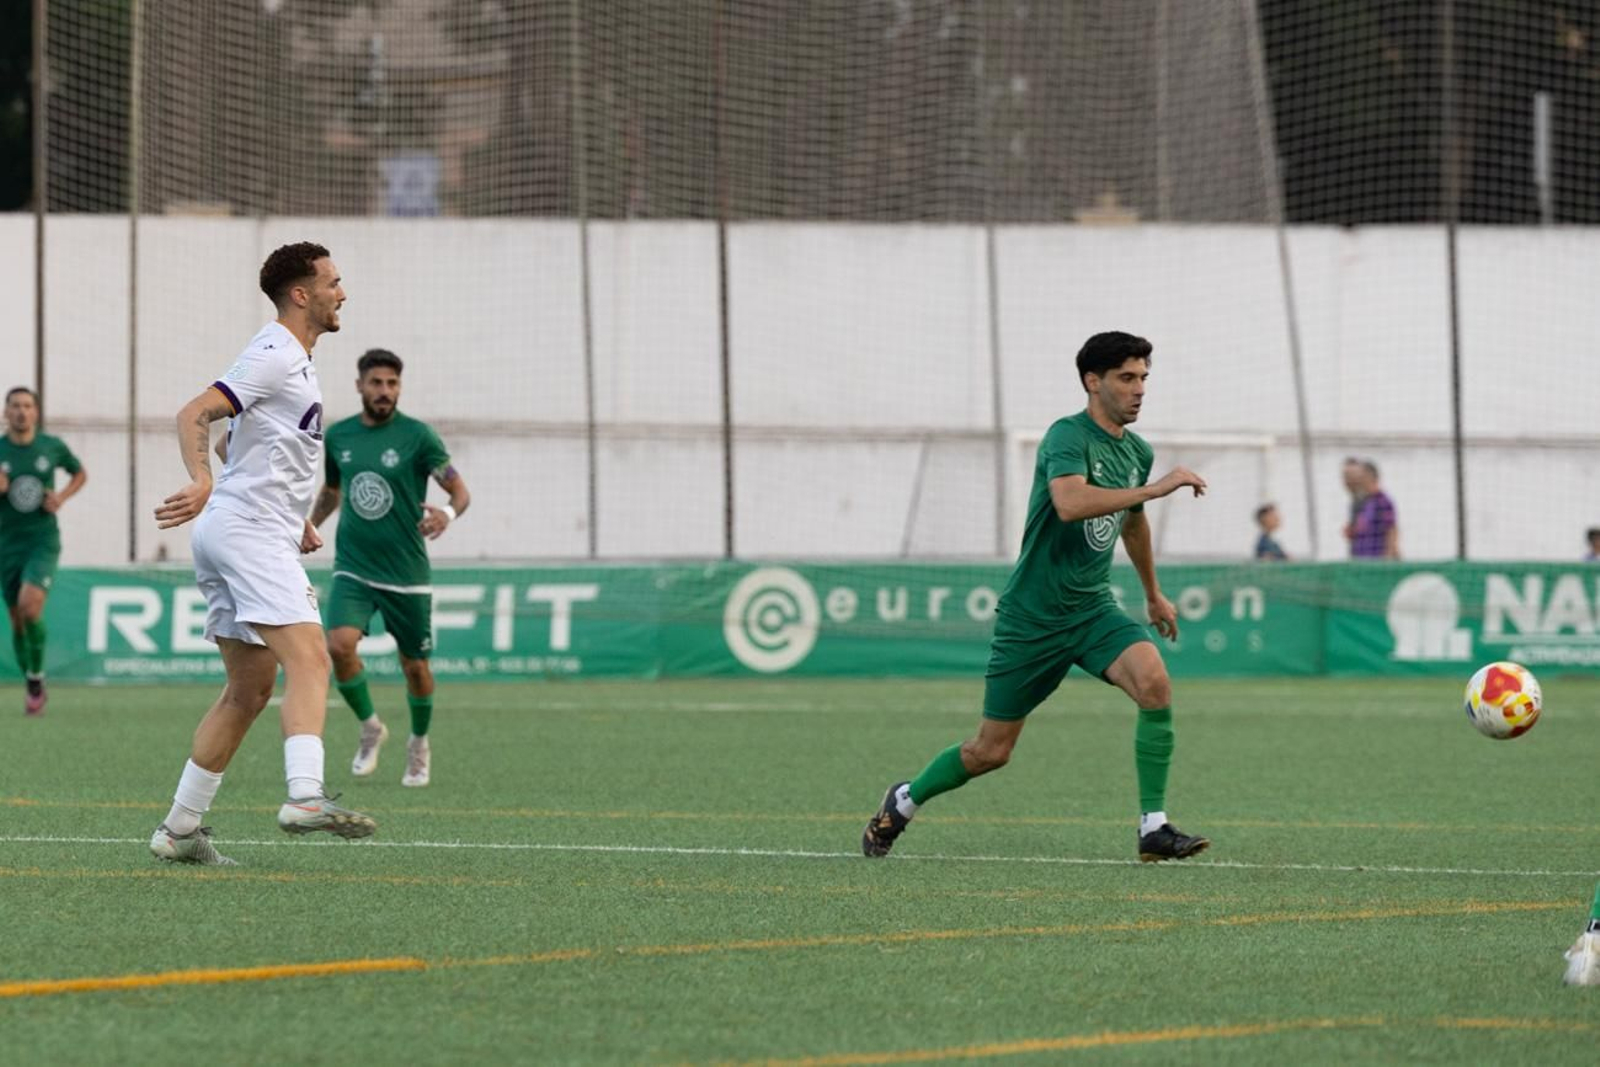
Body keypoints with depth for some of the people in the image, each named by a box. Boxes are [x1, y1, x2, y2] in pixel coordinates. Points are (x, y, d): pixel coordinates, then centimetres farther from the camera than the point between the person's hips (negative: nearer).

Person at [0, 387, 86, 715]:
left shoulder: (53, 447, -1)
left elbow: (80, 473, 17)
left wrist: (62, 497, -2)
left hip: (44, 542, -2)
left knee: (30, 604, -25)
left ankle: (36, 678, -6)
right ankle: (34, 691, 24)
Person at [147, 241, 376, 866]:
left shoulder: (293, 361, 23)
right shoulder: (275, 356, -9)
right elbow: (194, 415, -19)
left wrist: (293, 520, 27)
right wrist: (202, 482, -37)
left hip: (240, 533, 10)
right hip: (249, 532, -10)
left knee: (250, 687, 10)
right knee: (308, 657, -23)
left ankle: (180, 828, 11)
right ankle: (305, 797, -40)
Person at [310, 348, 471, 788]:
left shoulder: (417, 435, -7)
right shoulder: (338, 436, 5)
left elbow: (460, 490, -11)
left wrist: (447, 512, -32)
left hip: (407, 573, -2)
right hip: (353, 569, 2)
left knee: (415, 666, 5)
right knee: (339, 645, -21)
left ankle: (418, 745, 33)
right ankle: (370, 728, 3)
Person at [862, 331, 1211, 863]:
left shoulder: (1138, 452, 7)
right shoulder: (1068, 437, -17)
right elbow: (1069, 503, -38)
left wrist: (1154, 594, 39)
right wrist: (1155, 488, -37)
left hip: (1093, 609, 5)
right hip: (1032, 616, -5)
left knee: (1154, 683, -24)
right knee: (990, 752, 4)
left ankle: (1154, 828, -19)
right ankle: (904, 801, 33)